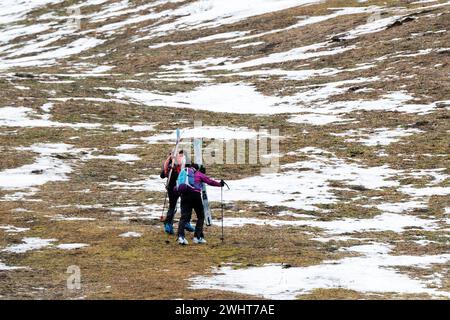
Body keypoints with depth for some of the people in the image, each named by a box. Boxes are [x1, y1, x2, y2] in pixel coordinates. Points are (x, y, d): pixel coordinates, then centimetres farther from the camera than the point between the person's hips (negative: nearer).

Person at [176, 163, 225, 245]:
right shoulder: (199, 174, 13)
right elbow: (210, 181, 13)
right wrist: (220, 184, 25)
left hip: (184, 195, 3)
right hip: (195, 195, -3)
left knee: (184, 216, -3)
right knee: (200, 217, 13)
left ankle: (181, 236, -23)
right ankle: (198, 237, 9)